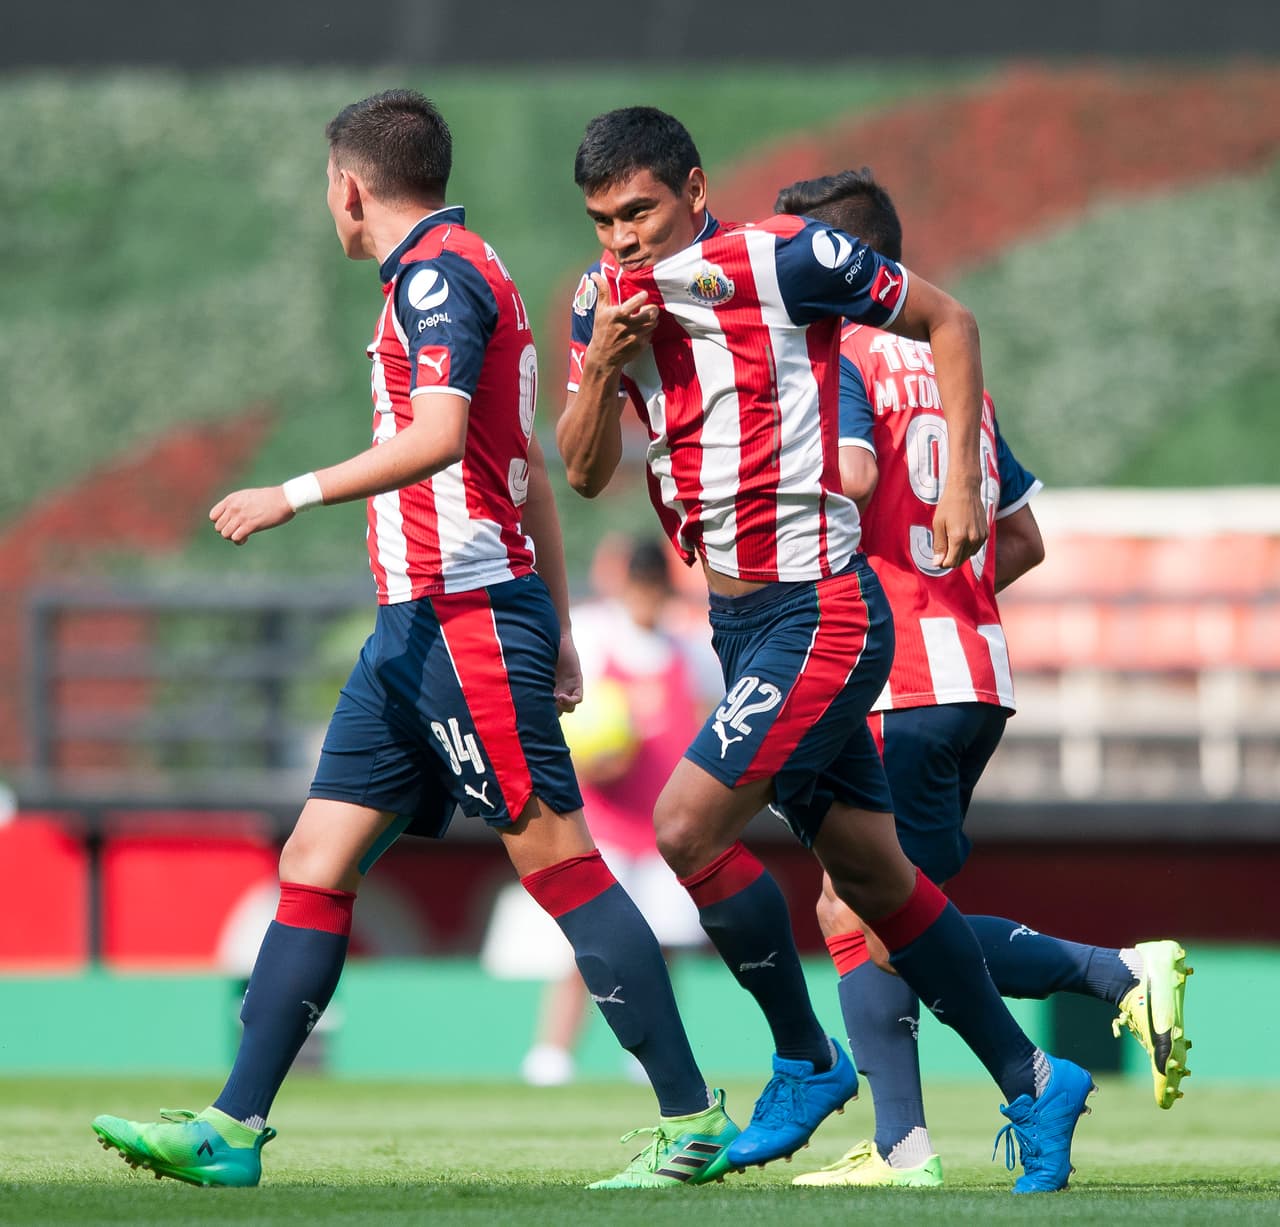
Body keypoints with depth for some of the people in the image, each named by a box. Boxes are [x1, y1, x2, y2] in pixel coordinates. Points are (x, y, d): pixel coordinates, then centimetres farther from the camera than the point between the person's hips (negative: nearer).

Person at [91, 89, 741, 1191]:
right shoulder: (452, 272, 21)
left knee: (557, 857, -10)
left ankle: (693, 1121, -9)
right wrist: (559, 627, 26)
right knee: (317, 861, 6)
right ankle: (234, 1130, 5)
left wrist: (295, 496, -18)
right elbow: (533, 469, 24)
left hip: (468, 611, -10)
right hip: (418, 621, 10)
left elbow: (439, 438, -25)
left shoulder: (439, 273, -10)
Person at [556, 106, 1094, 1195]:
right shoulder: (606, 299, 5)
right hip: (740, 623, 7)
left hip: (820, 612, -7)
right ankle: (1032, 1083, 22)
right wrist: (601, 368, -11)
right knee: (873, 876, 11)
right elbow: (585, 473, 7)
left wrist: (961, 483, -7)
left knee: (689, 829, -16)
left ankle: (806, 1062, 1)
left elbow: (947, 321, -3)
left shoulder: (784, 260, -14)